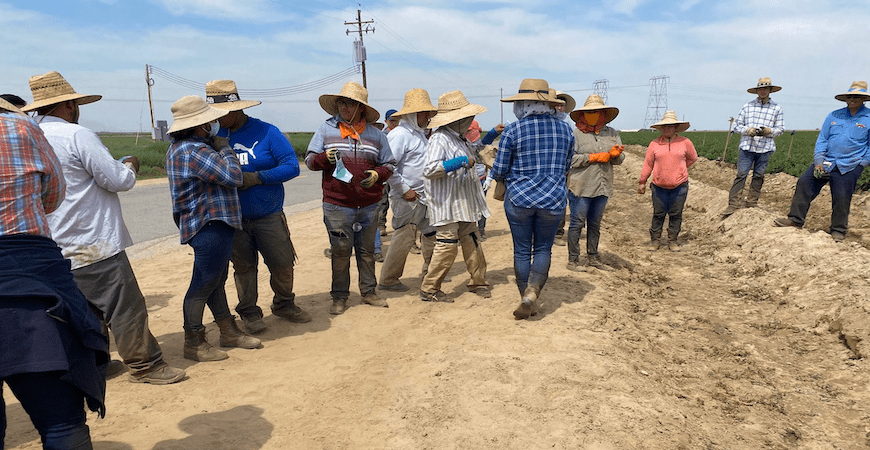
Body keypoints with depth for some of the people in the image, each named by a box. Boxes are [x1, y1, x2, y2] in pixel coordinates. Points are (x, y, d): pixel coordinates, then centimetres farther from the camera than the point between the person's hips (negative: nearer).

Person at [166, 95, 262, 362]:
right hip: (210, 226, -11)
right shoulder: (194, 152, -21)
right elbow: (233, 176, -22)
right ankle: (194, 344, 9)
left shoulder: (180, 148, 14)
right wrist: (224, 149, -8)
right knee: (203, 285, -2)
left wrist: (217, 148, 10)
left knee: (216, 281, 17)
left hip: (213, 224, 11)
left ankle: (229, 332, 30)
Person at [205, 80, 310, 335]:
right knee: (243, 267, 11)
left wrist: (257, 177, -21)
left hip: (269, 216, -2)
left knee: (282, 264, 5)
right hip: (233, 219, 2)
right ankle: (249, 313, 27)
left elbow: (292, 166, -12)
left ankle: (284, 305, 29)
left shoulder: (266, 132, -6)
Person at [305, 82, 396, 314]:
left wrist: (378, 174, -10)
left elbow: (389, 164, 11)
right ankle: (340, 297, 16)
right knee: (340, 251, 3)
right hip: (337, 204, -1)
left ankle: (369, 292, 24)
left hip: (369, 205, 2)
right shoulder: (326, 129, 5)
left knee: (366, 250, 11)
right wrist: (324, 158, -16)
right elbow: (310, 160, 6)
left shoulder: (375, 134, 8)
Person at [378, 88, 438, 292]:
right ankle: (388, 280, 10)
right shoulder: (400, 134, -16)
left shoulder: (420, 133, 16)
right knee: (404, 237, -4)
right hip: (407, 198, -10)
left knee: (432, 231, 16)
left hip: (424, 197, 10)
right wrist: (404, 190, -20)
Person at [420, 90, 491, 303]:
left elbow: (473, 154, 36)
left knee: (472, 241, 14)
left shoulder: (458, 137, 14)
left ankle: (478, 282, 28)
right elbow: (430, 170, -28)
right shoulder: (440, 139, -17)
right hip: (447, 205, -10)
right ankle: (429, 289, 3)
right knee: (447, 245, -9)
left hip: (464, 203, 10)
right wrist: (461, 162, -25)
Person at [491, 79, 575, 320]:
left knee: (522, 251, 10)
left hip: (519, 198, -2)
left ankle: (526, 299, 18)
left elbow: (499, 171, -5)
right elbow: (566, 166, 13)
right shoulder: (565, 128, 3)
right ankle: (532, 292, -5)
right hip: (554, 199, 2)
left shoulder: (512, 130, -8)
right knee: (543, 248, 14)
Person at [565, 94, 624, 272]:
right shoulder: (575, 133, -5)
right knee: (577, 223, 0)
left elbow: (619, 160, 11)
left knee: (595, 224, 14)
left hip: (602, 187, 5)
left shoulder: (612, 134, 13)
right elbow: (570, 158, -15)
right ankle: (573, 260, 9)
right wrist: (595, 157, -14)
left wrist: (615, 154, -13)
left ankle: (593, 257, 25)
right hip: (581, 187, -5)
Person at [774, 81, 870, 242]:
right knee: (804, 183, -8)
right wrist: (818, 161, -1)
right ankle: (795, 219, 1)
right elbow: (822, 140, 10)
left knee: (841, 197, -6)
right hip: (826, 162, 4)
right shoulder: (834, 116, 11)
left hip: (849, 167, -4)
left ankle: (838, 230, 12)